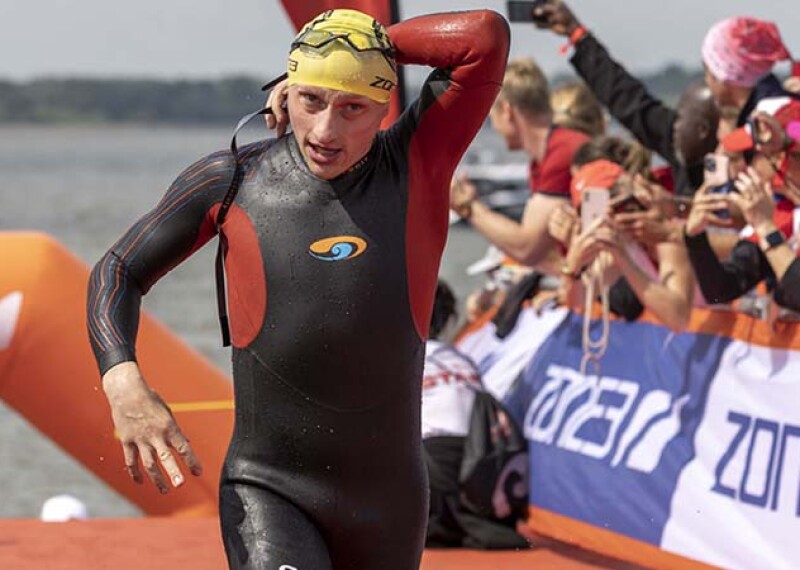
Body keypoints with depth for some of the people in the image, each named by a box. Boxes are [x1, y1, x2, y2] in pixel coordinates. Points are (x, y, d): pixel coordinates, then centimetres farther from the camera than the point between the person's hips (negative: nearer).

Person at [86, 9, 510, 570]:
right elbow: (120, 271, 7)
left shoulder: (417, 165, -2)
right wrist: (123, 381, -12)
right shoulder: (231, 179, -1)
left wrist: (378, 42, -2)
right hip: (266, 493, -2)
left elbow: (486, 36, -13)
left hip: (390, 500, 2)